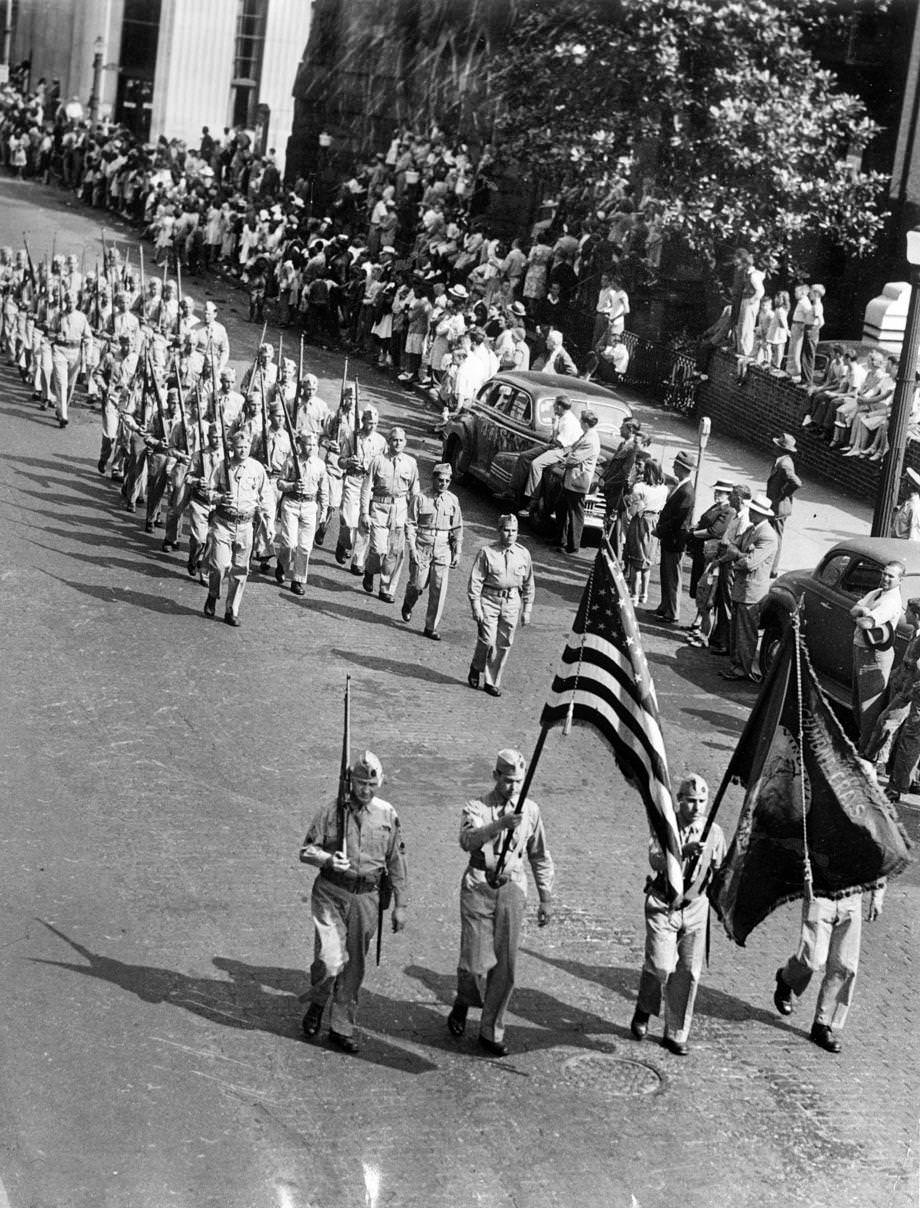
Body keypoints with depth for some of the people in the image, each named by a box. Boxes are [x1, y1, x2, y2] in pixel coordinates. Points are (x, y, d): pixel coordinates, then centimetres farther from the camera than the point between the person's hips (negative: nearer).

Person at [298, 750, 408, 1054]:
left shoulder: (387, 814, 3)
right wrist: (328, 860, -22)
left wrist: (400, 905, 6)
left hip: (366, 897, 3)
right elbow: (306, 851, -1)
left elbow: (397, 861, 9)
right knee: (330, 960, -14)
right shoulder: (332, 811, -4)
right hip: (331, 893, -3)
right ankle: (317, 1002, 17)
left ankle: (342, 1028, 22)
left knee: (354, 966, 8)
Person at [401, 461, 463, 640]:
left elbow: (457, 528, 10)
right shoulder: (420, 498, -5)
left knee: (439, 589, -2)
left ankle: (431, 627, 7)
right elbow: (410, 525, -4)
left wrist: (457, 552, 6)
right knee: (418, 584, 1)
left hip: (443, 550, 3)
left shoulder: (453, 500, 5)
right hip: (422, 548, -2)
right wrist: (412, 549, -11)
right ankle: (408, 605, 36)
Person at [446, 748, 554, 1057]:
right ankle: (463, 1003, 27)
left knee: (506, 965, 1)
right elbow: (468, 839, -23)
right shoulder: (476, 808, -1)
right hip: (478, 888, -3)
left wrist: (546, 899, 16)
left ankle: (491, 1031, 14)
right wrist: (501, 824, -38)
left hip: (512, 889, 3)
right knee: (475, 964, -5)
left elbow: (540, 857, 19)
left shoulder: (530, 810, 10)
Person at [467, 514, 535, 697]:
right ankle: (476, 668, 22)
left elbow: (528, 584, 12)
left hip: (512, 602, 3)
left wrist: (527, 610, 10)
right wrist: (476, 607, -9)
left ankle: (492, 682, 18)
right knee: (487, 640, -8)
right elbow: (475, 581, -4)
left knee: (504, 644, 5)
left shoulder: (523, 554, 4)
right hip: (489, 600, -3)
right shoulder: (487, 552, -6)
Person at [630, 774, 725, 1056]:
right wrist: (685, 850, -40)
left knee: (689, 972, 0)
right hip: (662, 906, -3)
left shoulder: (714, 832, 0)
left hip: (695, 908, 3)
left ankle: (676, 1035, 13)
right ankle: (644, 1009, 17)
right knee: (661, 966, -14)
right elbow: (656, 860, -25)